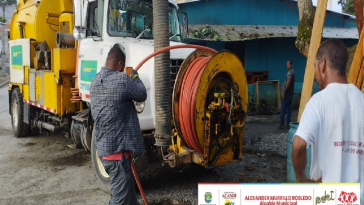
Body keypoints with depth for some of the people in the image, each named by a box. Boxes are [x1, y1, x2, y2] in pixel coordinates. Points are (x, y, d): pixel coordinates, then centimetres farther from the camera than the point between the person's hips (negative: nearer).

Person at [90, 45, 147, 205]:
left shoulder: (96, 81, 10)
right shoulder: (121, 79, -17)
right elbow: (141, 95, -4)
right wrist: (134, 76, 12)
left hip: (103, 147, 9)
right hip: (117, 148, -9)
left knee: (127, 190, 23)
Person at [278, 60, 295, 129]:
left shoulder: (289, 72, -12)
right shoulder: (293, 72, 17)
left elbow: (288, 83, -20)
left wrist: (283, 92, -18)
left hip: (287, 93, -9)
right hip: (291, 93, 9)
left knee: (283, 109, -6)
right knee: (289, 109, 8)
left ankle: (282, 124, -6)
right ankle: (288, 124, 10)